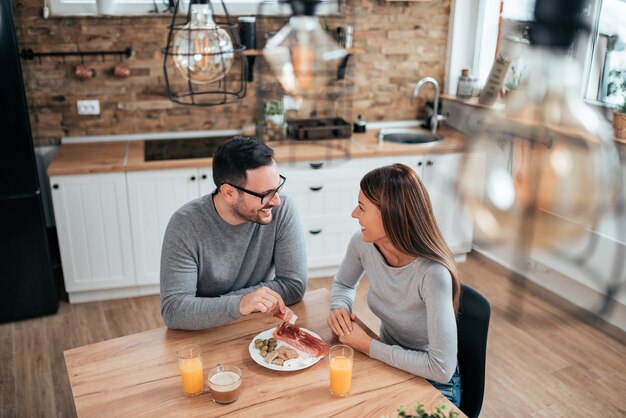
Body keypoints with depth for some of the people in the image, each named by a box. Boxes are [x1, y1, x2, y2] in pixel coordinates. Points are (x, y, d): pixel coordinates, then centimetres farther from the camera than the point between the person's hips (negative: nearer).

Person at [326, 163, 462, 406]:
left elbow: (441, 369, -30)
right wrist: (340, 309, -13)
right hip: (387, 365, 5)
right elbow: (342, 285, 9)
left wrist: (368, 346, -23)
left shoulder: (432, 274, -32)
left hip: (432, 384, -5)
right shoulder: (362, 244, -13)